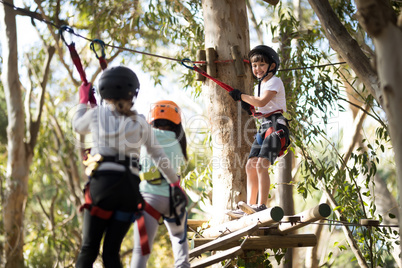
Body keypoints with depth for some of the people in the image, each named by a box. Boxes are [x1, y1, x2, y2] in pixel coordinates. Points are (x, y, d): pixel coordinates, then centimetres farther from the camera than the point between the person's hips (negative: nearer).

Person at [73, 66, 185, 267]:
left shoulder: (96, 114, 8)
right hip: (130, 186, 2)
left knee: (89, 249, -1)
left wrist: (84, 101, 45)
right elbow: (158, 156, 18)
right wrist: (174, 182, 31)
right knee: (111, 252, 6)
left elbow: (77, 126, 29)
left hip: (103, 181, -2)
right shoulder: (140, 122, 12)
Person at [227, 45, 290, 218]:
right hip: (263, 127, 9)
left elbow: (262, 102, -19)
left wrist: (241, 96, -9)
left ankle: (261, 205, -22)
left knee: (261, 165, -21)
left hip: (276, 126, -9)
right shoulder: (259, 86, 21)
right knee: (250, 166, 4)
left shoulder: (275, 82, -5)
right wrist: (247, 106, 2)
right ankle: (250, 206, 8)